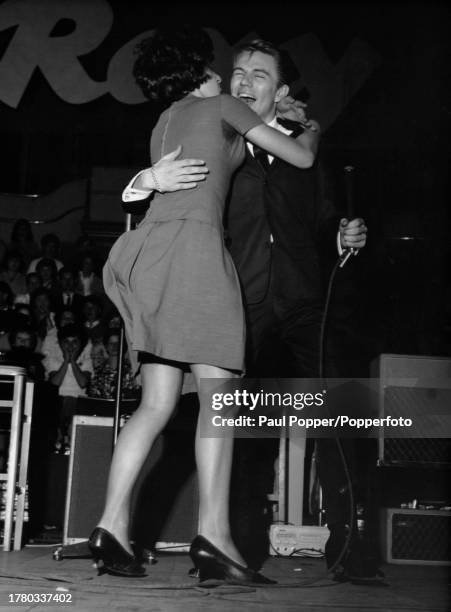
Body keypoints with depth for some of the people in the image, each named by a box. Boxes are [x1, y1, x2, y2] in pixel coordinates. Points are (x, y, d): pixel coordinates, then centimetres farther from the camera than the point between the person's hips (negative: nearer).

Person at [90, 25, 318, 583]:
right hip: (192, 243, -7)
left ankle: (112, 526, -5)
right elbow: (301, 158, 14)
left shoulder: (163, 124, 30)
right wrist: (310, 132, 35)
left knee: (156, 403, 3)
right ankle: (213, 536, -16)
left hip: (153, 246, 8)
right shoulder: (220, 105, 11)